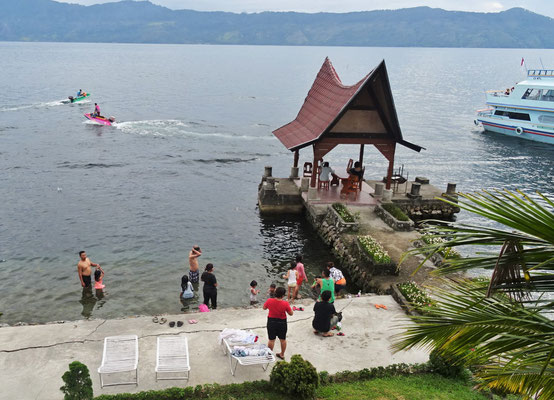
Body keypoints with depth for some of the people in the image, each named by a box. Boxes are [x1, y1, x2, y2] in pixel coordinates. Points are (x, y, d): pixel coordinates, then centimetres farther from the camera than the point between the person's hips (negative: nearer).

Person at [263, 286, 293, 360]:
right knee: (283, 339, 20)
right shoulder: (285, 304, -21)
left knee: (271, 340, 16)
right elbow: (291, 313, -9)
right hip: (282, 323, 0)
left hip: (271, 322, 0)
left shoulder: (269, 301, -18)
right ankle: (282, 354, 34)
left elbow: (264, 308, 2)